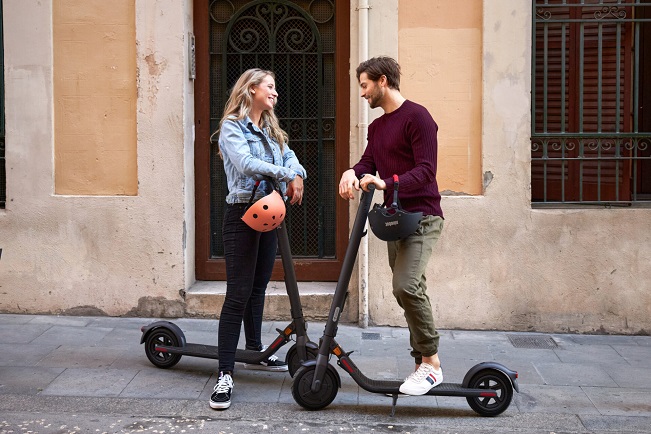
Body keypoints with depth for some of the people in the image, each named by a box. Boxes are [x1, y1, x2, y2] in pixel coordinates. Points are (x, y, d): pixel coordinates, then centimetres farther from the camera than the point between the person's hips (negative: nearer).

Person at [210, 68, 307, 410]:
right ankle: (225, 374, -8)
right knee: (238, 293, -11)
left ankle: (255, 351, 32)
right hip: (243, 214, -8)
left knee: (258, 288, 17)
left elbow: (289, 156, 6)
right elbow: (245, 163, -22)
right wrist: (284, 173, -20)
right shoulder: (232, 126, -7)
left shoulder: (270, 130, 18)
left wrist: (297, 176, -15)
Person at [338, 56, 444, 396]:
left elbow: (426, 170, -16)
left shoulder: (416, 117, -9)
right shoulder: (377, 126, 18)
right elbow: (368, 163, 11)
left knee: (406, 285, -22)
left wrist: (386, 183, -27)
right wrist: (353, 172, -12)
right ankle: (423, 360, 16)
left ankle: (431, 364, -12)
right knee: (410, 290, 9)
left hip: (421, 215, -9)